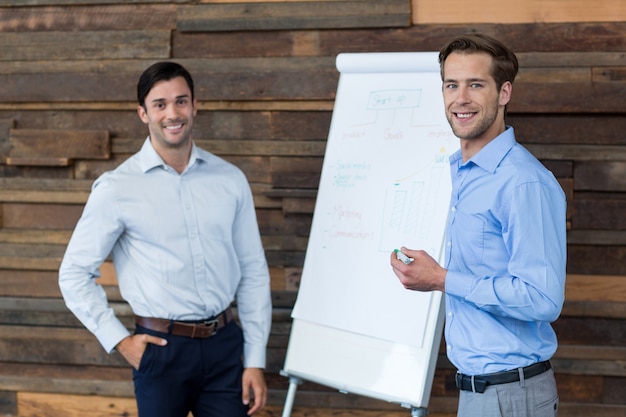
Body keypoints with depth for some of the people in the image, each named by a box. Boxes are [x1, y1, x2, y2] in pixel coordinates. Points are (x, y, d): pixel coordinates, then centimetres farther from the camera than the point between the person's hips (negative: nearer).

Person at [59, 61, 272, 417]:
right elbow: (75, 273, 1)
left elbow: (253, 271, 6)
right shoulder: (117, 188, -4)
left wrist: (255, 361, 3)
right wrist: (120, 341, -4)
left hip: (225, 345, 2)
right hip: (162, 349, -2)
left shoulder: (230, 180, 4)